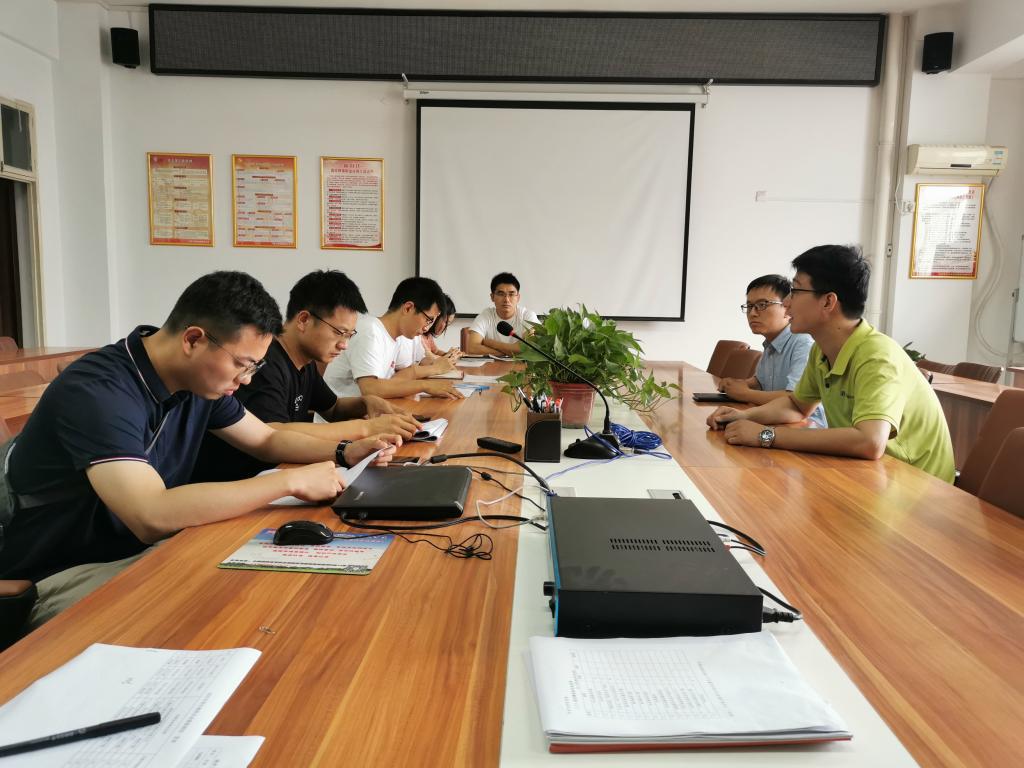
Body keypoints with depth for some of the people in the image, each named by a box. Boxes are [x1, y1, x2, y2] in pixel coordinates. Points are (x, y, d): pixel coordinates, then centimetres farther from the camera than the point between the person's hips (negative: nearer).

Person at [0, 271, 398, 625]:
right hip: (63, 577, -7)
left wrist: (345, 453, -5)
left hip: (146, 552, 8)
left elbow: (267, 439, 13)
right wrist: (291, 481, -33)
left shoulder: (200, 379, -2)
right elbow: (154, 516, -39)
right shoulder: (95, 392, -28)